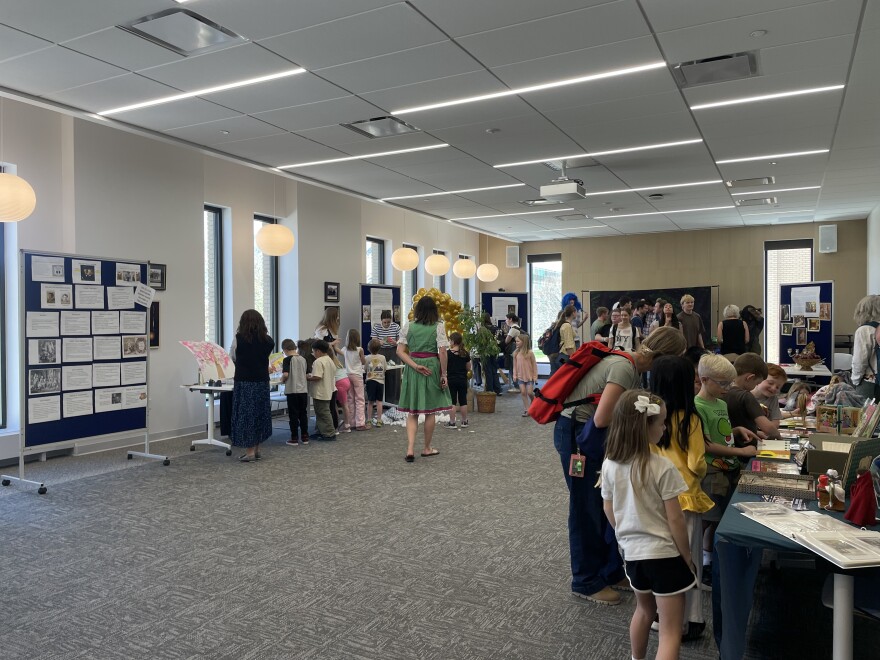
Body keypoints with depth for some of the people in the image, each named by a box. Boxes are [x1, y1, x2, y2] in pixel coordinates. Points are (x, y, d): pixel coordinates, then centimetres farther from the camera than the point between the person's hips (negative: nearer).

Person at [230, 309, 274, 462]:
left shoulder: (239, 338, -7)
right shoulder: (267, 341, 1)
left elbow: (234, 357, 7)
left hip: (244, 382, -4)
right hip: (262, 382, 4)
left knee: (245, 415, 3)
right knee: (260, 414, 14)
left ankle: (249, 451, 3)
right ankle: (256, 448, 24)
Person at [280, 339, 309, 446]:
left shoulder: (287, 359, -9)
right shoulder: (303, 359, 7)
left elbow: (285, 374, -19)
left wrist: (282, 379, 2)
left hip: (292, 390, -5)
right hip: (303, 390, 5)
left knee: (293, 414, 2)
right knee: (303, 413, 12)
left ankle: (294, 438, 6)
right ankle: (305, 437, 17)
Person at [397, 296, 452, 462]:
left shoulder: (408, 326, 3)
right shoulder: (438, 327, -5)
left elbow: (400, 351, -4)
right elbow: (442, 353, -11)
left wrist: (415, 366, -9)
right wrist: (443, 375, -4)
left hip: (412, 370, 2)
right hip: (432, 368, -2)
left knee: (412, 412, 8)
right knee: (431, 411, 11)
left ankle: (410, 449, -6)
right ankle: (427, 448, 22)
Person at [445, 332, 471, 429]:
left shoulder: (448, 353, -11)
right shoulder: (465, 353, 0)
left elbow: (444, 367, -11)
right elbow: (468, 368, 7)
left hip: (451, 380, -3)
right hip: (463, 380, 4)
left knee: (452, 402, 1)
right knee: (463, 401, 10)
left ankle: (452, 422, 3)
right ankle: (464, 421, 18)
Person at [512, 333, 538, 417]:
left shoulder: (530, 352, -11)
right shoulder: (516, 353, 0)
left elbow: (534, 365, -6)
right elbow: (515, 365, 6)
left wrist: (535, 376, -6)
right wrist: (515, 375, 2)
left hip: (529, 376, -3)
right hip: (520, 376, 3)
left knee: (529, 392, -4)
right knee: (523, 392, 0)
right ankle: (526, 409, 8)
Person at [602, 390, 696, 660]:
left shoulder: (609, 465, -5)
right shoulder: (662, 467, -21)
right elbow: (675, 520, -14)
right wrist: (687, 558, -1)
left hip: (632, 552, 6)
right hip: (664, 554, -5)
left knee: (644, 610, 29)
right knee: (670, 632, 5)